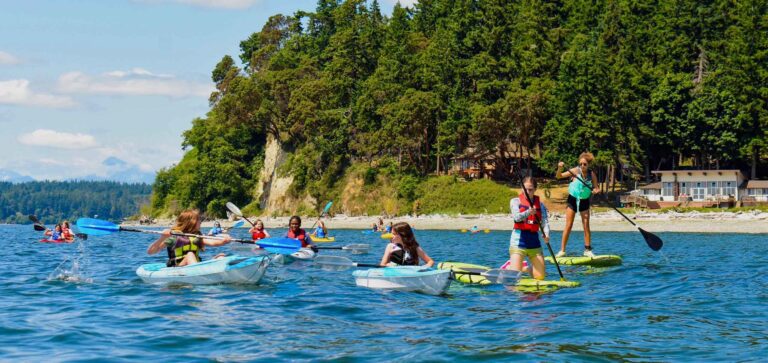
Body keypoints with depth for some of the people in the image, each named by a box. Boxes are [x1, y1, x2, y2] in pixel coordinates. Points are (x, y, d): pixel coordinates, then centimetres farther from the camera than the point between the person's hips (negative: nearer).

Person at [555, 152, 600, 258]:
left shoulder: (592, 174, -9)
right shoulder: (575, 171, -16)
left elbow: (596, 188, -5)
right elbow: (559, 176, -16)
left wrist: (596, 190, -28)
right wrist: (560, 168, -36)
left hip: (584, 201, 2)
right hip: (573, 199, -2)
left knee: (586, 226, 1)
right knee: (568, 226, -3)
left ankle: (588, 250, 9)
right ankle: (562, 250, 1)